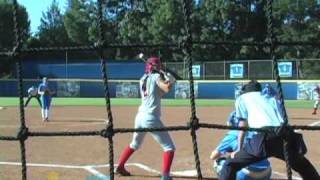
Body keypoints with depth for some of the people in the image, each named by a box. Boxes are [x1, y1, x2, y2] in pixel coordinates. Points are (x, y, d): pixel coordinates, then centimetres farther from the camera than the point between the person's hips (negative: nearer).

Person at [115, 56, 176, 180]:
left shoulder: (143, 79, 16)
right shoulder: (156, 77, -3)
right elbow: (167, 89, -19)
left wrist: (166, 78, 13)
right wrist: (171, 81, 0)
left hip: (140, 116, 7)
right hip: (151, 118, -7)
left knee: (134, 144, 30)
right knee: (169, 147, -1)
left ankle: (120, 167, 36)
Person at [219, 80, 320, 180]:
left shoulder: (242, 98, 25)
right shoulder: (272, 99, 36)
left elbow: (243, 127, 21)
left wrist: (239, 149, 26)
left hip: (264, 137, -4)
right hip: (284, 136, 4)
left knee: (230, 165, 5)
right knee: (303, 166, 30)